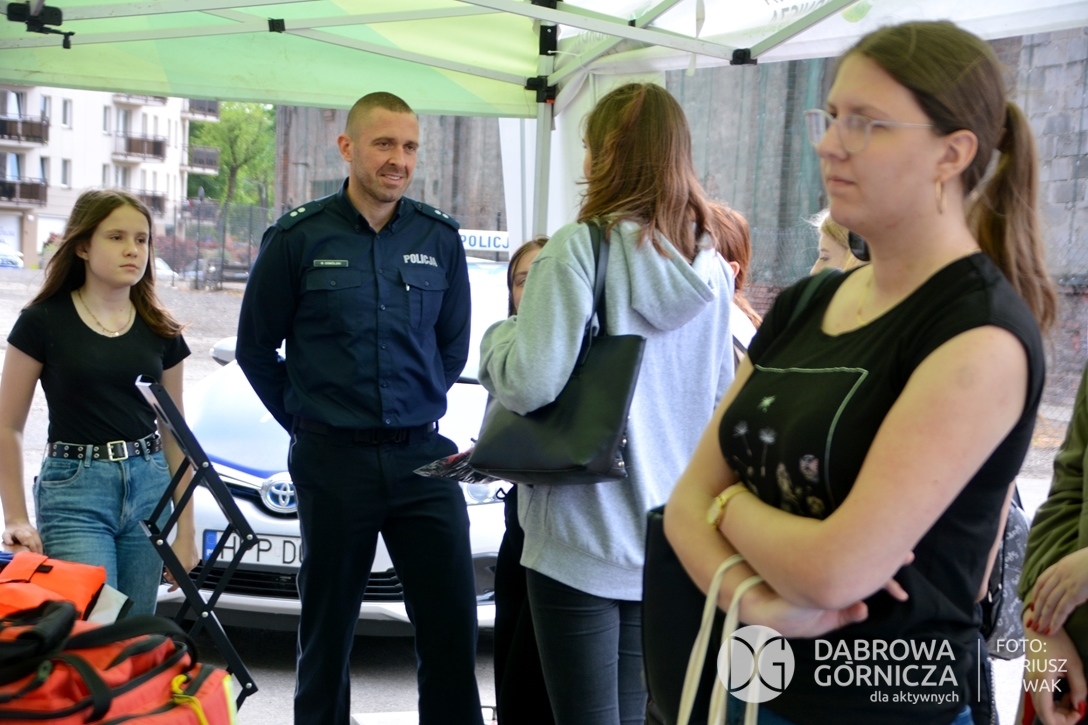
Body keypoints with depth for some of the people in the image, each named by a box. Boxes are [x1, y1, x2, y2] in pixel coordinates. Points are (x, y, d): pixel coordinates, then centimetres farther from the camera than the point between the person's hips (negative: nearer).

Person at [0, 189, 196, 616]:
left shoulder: (160, 332, 9)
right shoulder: (44, 322, -3)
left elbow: (175, 433, 12)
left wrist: (186, 530, 8)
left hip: (149, 488, 4)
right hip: (74, 491, -4)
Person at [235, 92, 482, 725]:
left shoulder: (440, 238, 5)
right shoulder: (298, 238, -3)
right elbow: (255, 347, 6)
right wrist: (308, 422, 7)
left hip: (423, 457, 2)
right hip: (333, 460, -2)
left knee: (452, 625, 1)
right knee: (328, 631, 8)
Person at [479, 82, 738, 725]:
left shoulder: (581, 247, -13)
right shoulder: (711, 267, 6)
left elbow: (531, 383, -20)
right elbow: (722, 399, 13)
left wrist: (499, 335, 0)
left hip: (583, 539, -6)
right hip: (670, 538, 6)